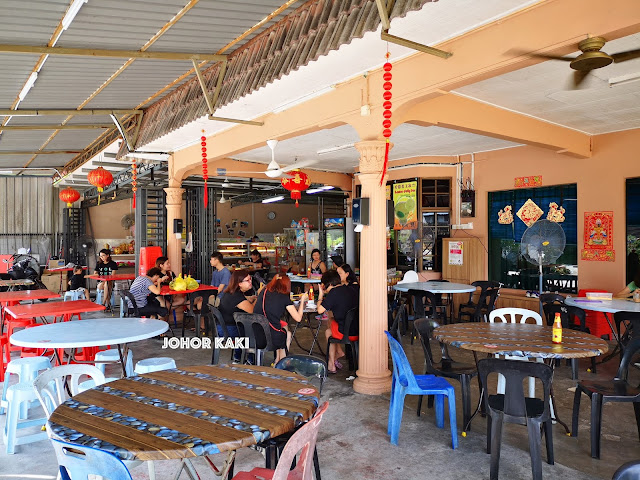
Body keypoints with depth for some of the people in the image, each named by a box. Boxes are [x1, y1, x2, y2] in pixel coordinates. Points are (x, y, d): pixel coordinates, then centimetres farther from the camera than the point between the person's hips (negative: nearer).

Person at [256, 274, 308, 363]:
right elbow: (298, 318, -2)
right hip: (272, 337, -5)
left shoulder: (264, 291, 7)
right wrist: (302, 300, 11)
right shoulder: (284, 297, -5)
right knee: (288, 333, 29)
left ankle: (277, 360, 36)